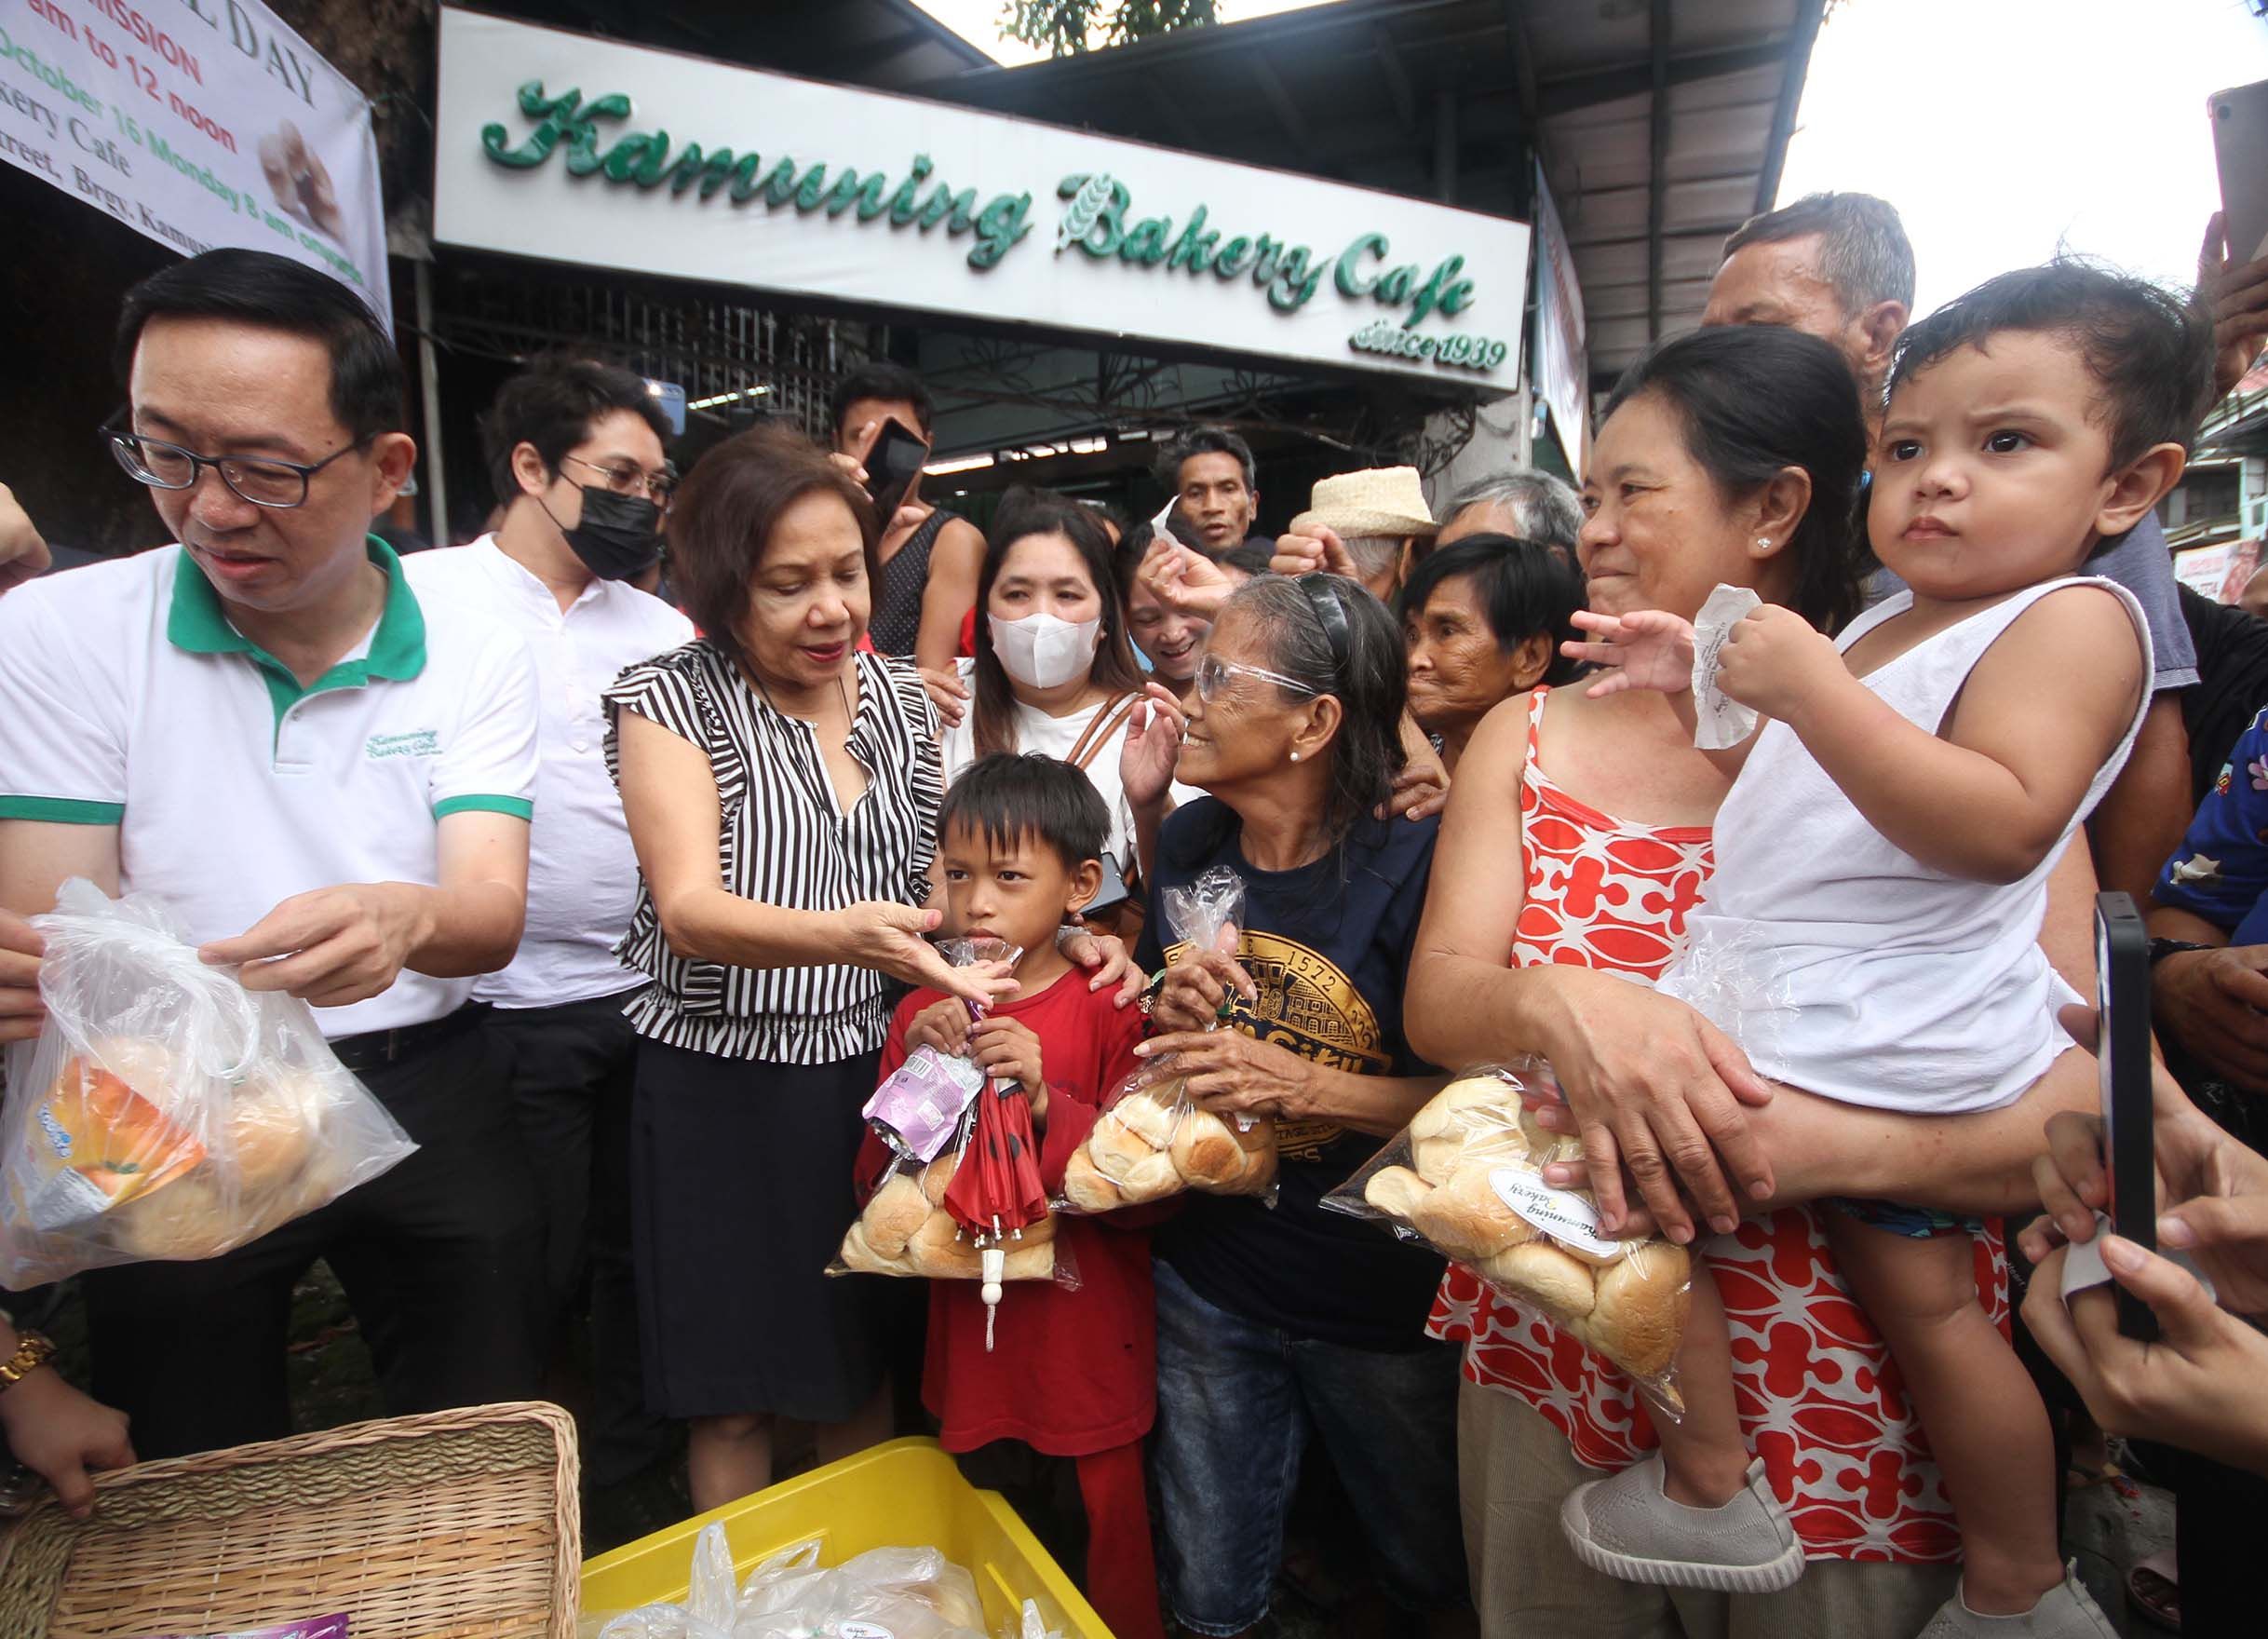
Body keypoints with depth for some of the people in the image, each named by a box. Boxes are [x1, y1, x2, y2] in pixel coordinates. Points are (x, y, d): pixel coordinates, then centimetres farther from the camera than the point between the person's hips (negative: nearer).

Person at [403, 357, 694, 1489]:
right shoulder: (420, 599, -4)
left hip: (658, 996, 4)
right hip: (512, 1007, -4)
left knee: (641, 1248, 17)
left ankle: (630, 1463, 39)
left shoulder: (662, 630, 10)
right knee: (534, 1271, 10)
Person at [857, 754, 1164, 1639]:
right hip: (975, 1342, 4)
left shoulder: (1110, 1013, -12)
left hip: (1092, 1343, -3)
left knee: (1114, 1543, 13)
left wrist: (1046, 1102, -28)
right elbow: (878, 1182, -2)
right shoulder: (923, 1014, -1)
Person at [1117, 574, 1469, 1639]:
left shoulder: (1412, 863, -20)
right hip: (1206, 1283, 4)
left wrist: (1310, 1086, -26)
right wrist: (1170, 1020, -13)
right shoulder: (1185, 841, -5)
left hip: (1385, 1303, -3)